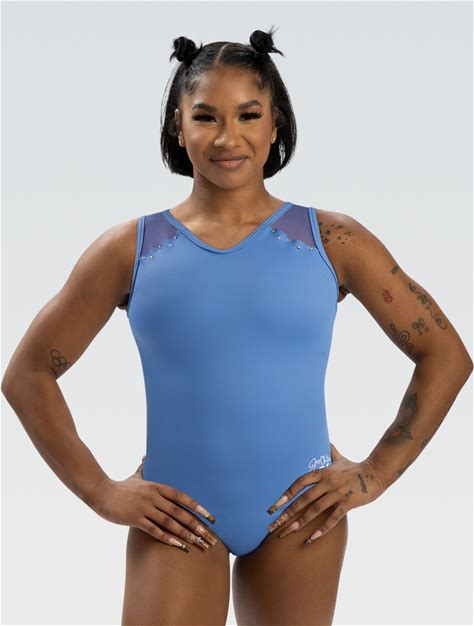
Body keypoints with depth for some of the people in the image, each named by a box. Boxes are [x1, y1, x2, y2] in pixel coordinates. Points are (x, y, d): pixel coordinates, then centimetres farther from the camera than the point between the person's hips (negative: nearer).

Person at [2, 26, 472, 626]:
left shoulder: (331, 241, 0)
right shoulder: (131, 249, 0)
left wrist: (376, 473, 0)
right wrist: (99, 490, -1)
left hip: (300, 513, 1)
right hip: (177, 515, 0)